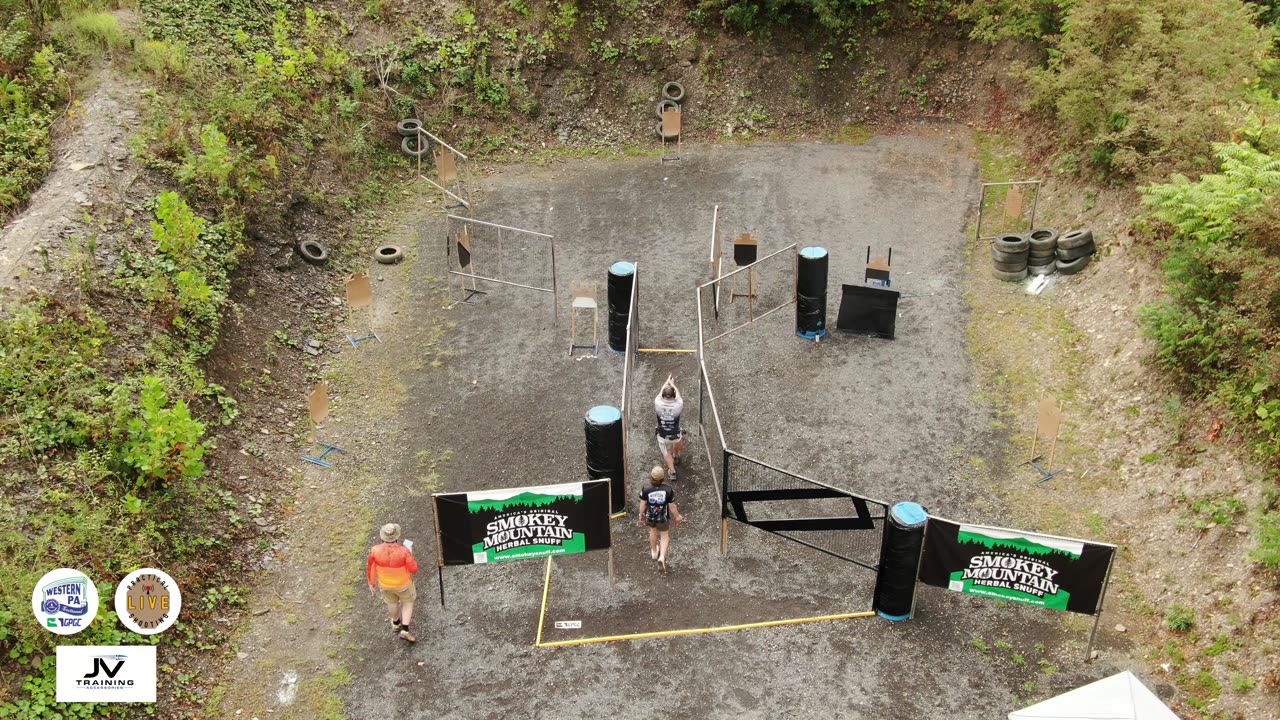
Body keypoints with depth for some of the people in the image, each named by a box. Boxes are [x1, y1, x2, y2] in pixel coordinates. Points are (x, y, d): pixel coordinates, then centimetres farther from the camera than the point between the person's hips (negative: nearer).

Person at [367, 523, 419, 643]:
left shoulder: (375, 551, -29)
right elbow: (414, 569, -23)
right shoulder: (404, 551, -37)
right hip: (403, 583, -3)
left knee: (392, 602, 32)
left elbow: (371, 569, -12)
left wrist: (371, 583, 6)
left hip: (385, 583, 3)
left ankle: (396, 623, 57)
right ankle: (405, 630, 24)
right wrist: (410, 556, -6)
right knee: (408, 602, 28)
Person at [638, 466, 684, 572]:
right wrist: (677, 516, 2)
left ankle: (654, 552, 53)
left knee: (653, 530, 31)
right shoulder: (668, 490, -27)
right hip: (663, 518, -2)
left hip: (650, 516, 2)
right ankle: (662, 556, 3)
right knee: (665, 536, 21)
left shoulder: (646, 490, -24)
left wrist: (641, 515, 9)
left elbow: (642, 504, -11)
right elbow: (672, 506, -16)